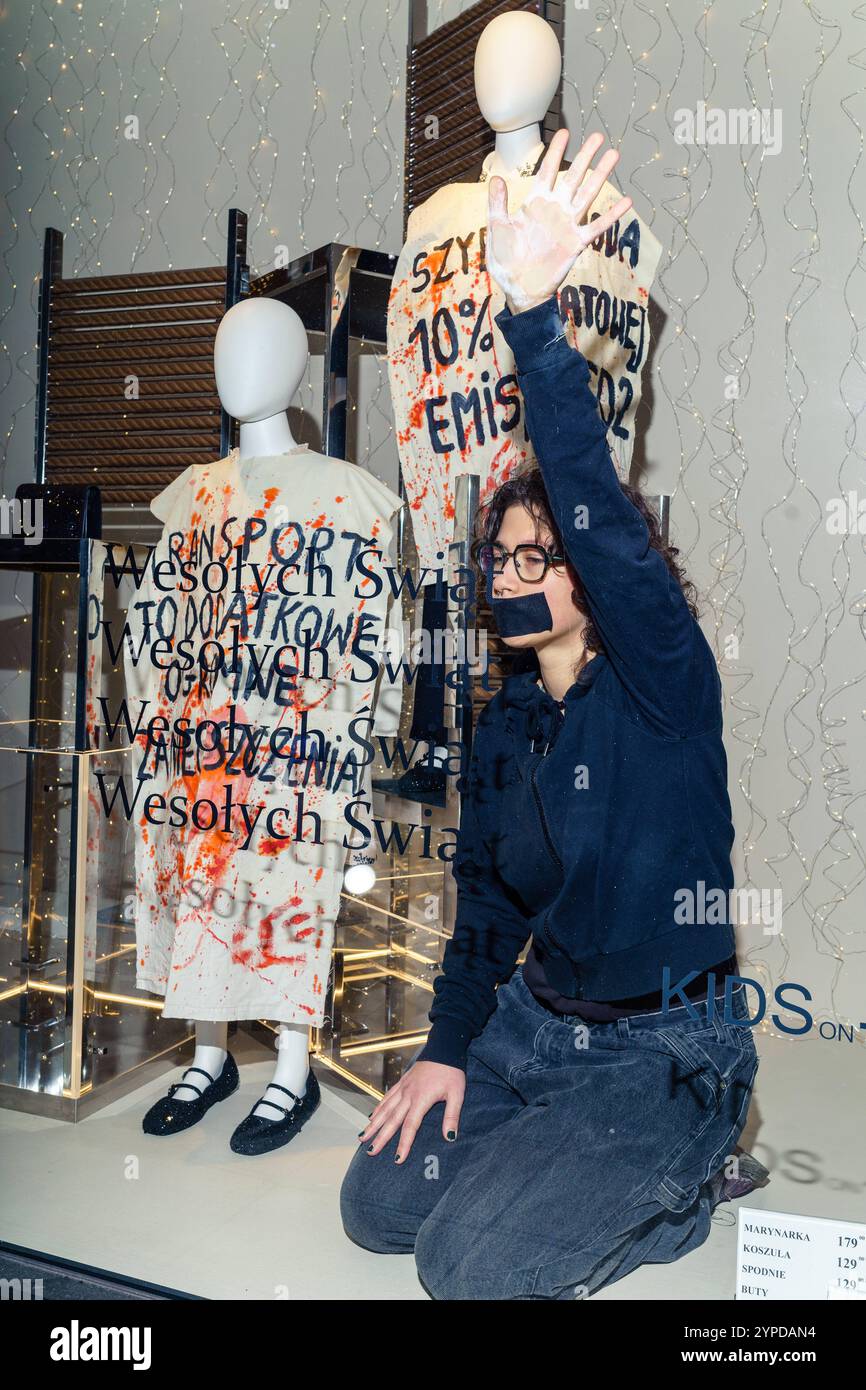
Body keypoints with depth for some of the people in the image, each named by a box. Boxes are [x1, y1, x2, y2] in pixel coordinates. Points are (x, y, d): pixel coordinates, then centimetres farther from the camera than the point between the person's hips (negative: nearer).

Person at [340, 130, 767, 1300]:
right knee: (378, 1206, 3)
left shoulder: (662, 678, -16)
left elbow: (599, 511, -35)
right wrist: (448, 1049, 2)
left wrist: (535, 316, -43)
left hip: (668, 1049, -7)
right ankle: (569, 1165, 21)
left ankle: (688, 1179, 10)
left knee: (468, 1267, -13)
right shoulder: (504, 726, 4)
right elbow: (485, 902, 11)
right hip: (535, 1023, 7)